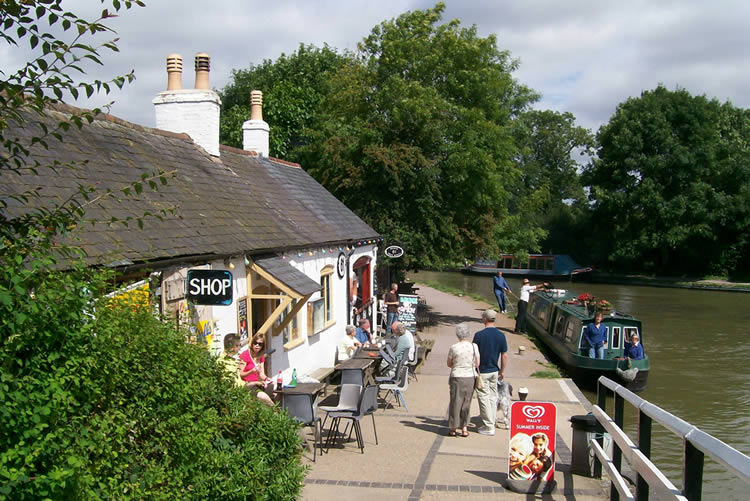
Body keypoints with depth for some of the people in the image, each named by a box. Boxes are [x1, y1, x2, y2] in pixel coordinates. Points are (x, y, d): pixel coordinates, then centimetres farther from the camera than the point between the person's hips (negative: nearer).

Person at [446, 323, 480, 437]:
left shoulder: (454, 348, -10)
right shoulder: (474, 346, -4)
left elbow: (449, 364, 0)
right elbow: (477, 364, 2)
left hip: (456, 377, -2)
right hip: (470, 377, 2)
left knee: (455, 402, 7)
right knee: (466, 403, 12)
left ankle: (453, 429, 12)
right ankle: (464, 428, 16)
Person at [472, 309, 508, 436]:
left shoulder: (479, 335, -15)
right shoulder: (501, 335, -1)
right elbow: (504, 355, 3)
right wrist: (502, 371, 15)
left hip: (482, 372, -5)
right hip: (494, 371, 5)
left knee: (484, 398, 2)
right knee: (493, 397, 16)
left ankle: (489, 427, 5)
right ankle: (491, 421, 24)